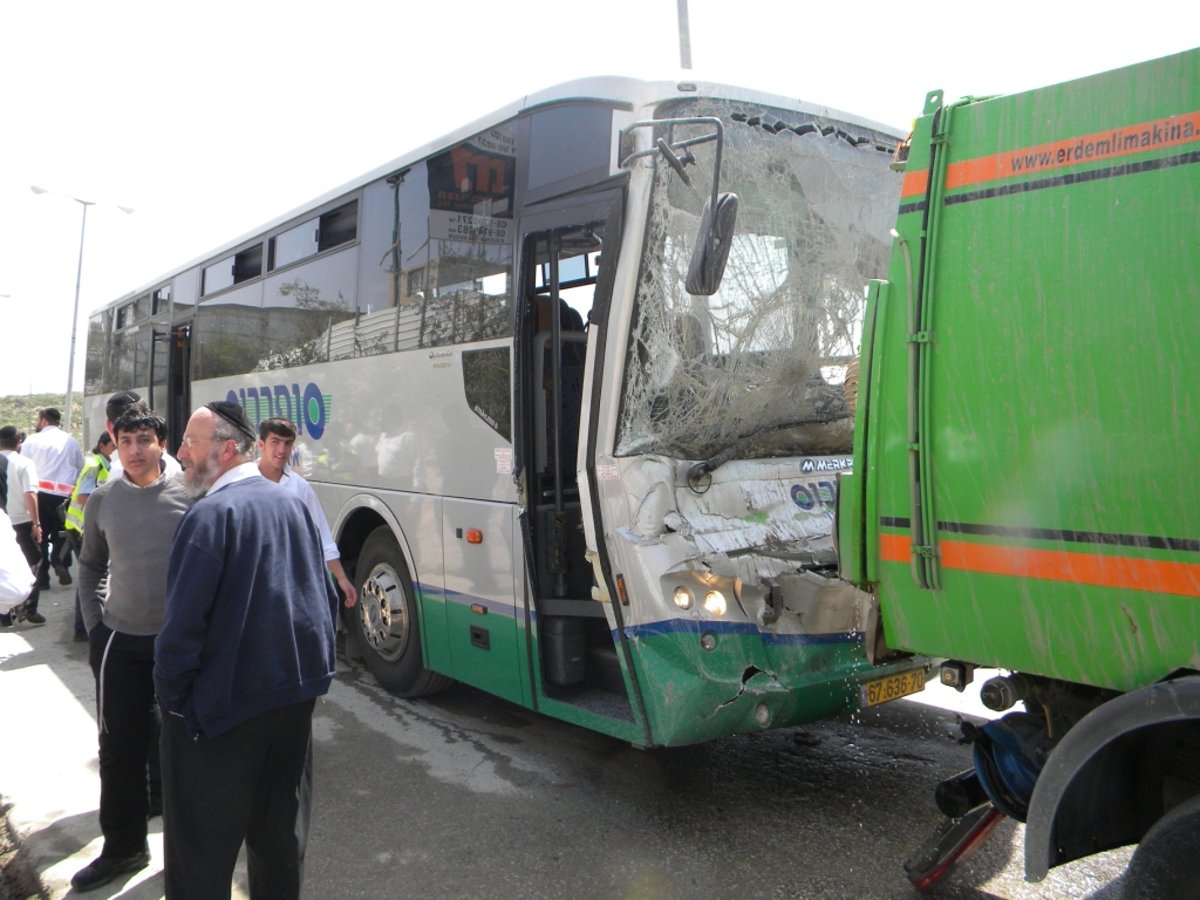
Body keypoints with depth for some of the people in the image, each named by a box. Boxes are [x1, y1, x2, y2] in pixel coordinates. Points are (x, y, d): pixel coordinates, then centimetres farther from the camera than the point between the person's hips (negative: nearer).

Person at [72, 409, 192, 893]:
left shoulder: (189, 495, -9)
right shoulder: (103, 499, 1)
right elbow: (90, 566, 13)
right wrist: (94, 624, 6)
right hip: (121, 640, 3)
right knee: (120, 748, 11)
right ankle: (123, 846, 28)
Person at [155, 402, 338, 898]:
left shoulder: (211, 513, -17)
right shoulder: (293, 504, 3)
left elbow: (183, 622, -20)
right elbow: (326, 600, 10)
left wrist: (171, 695, -6)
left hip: (222, 707, -7)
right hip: (296, 694, 7)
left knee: (202, 846, 8)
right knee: (281, 830, 21)